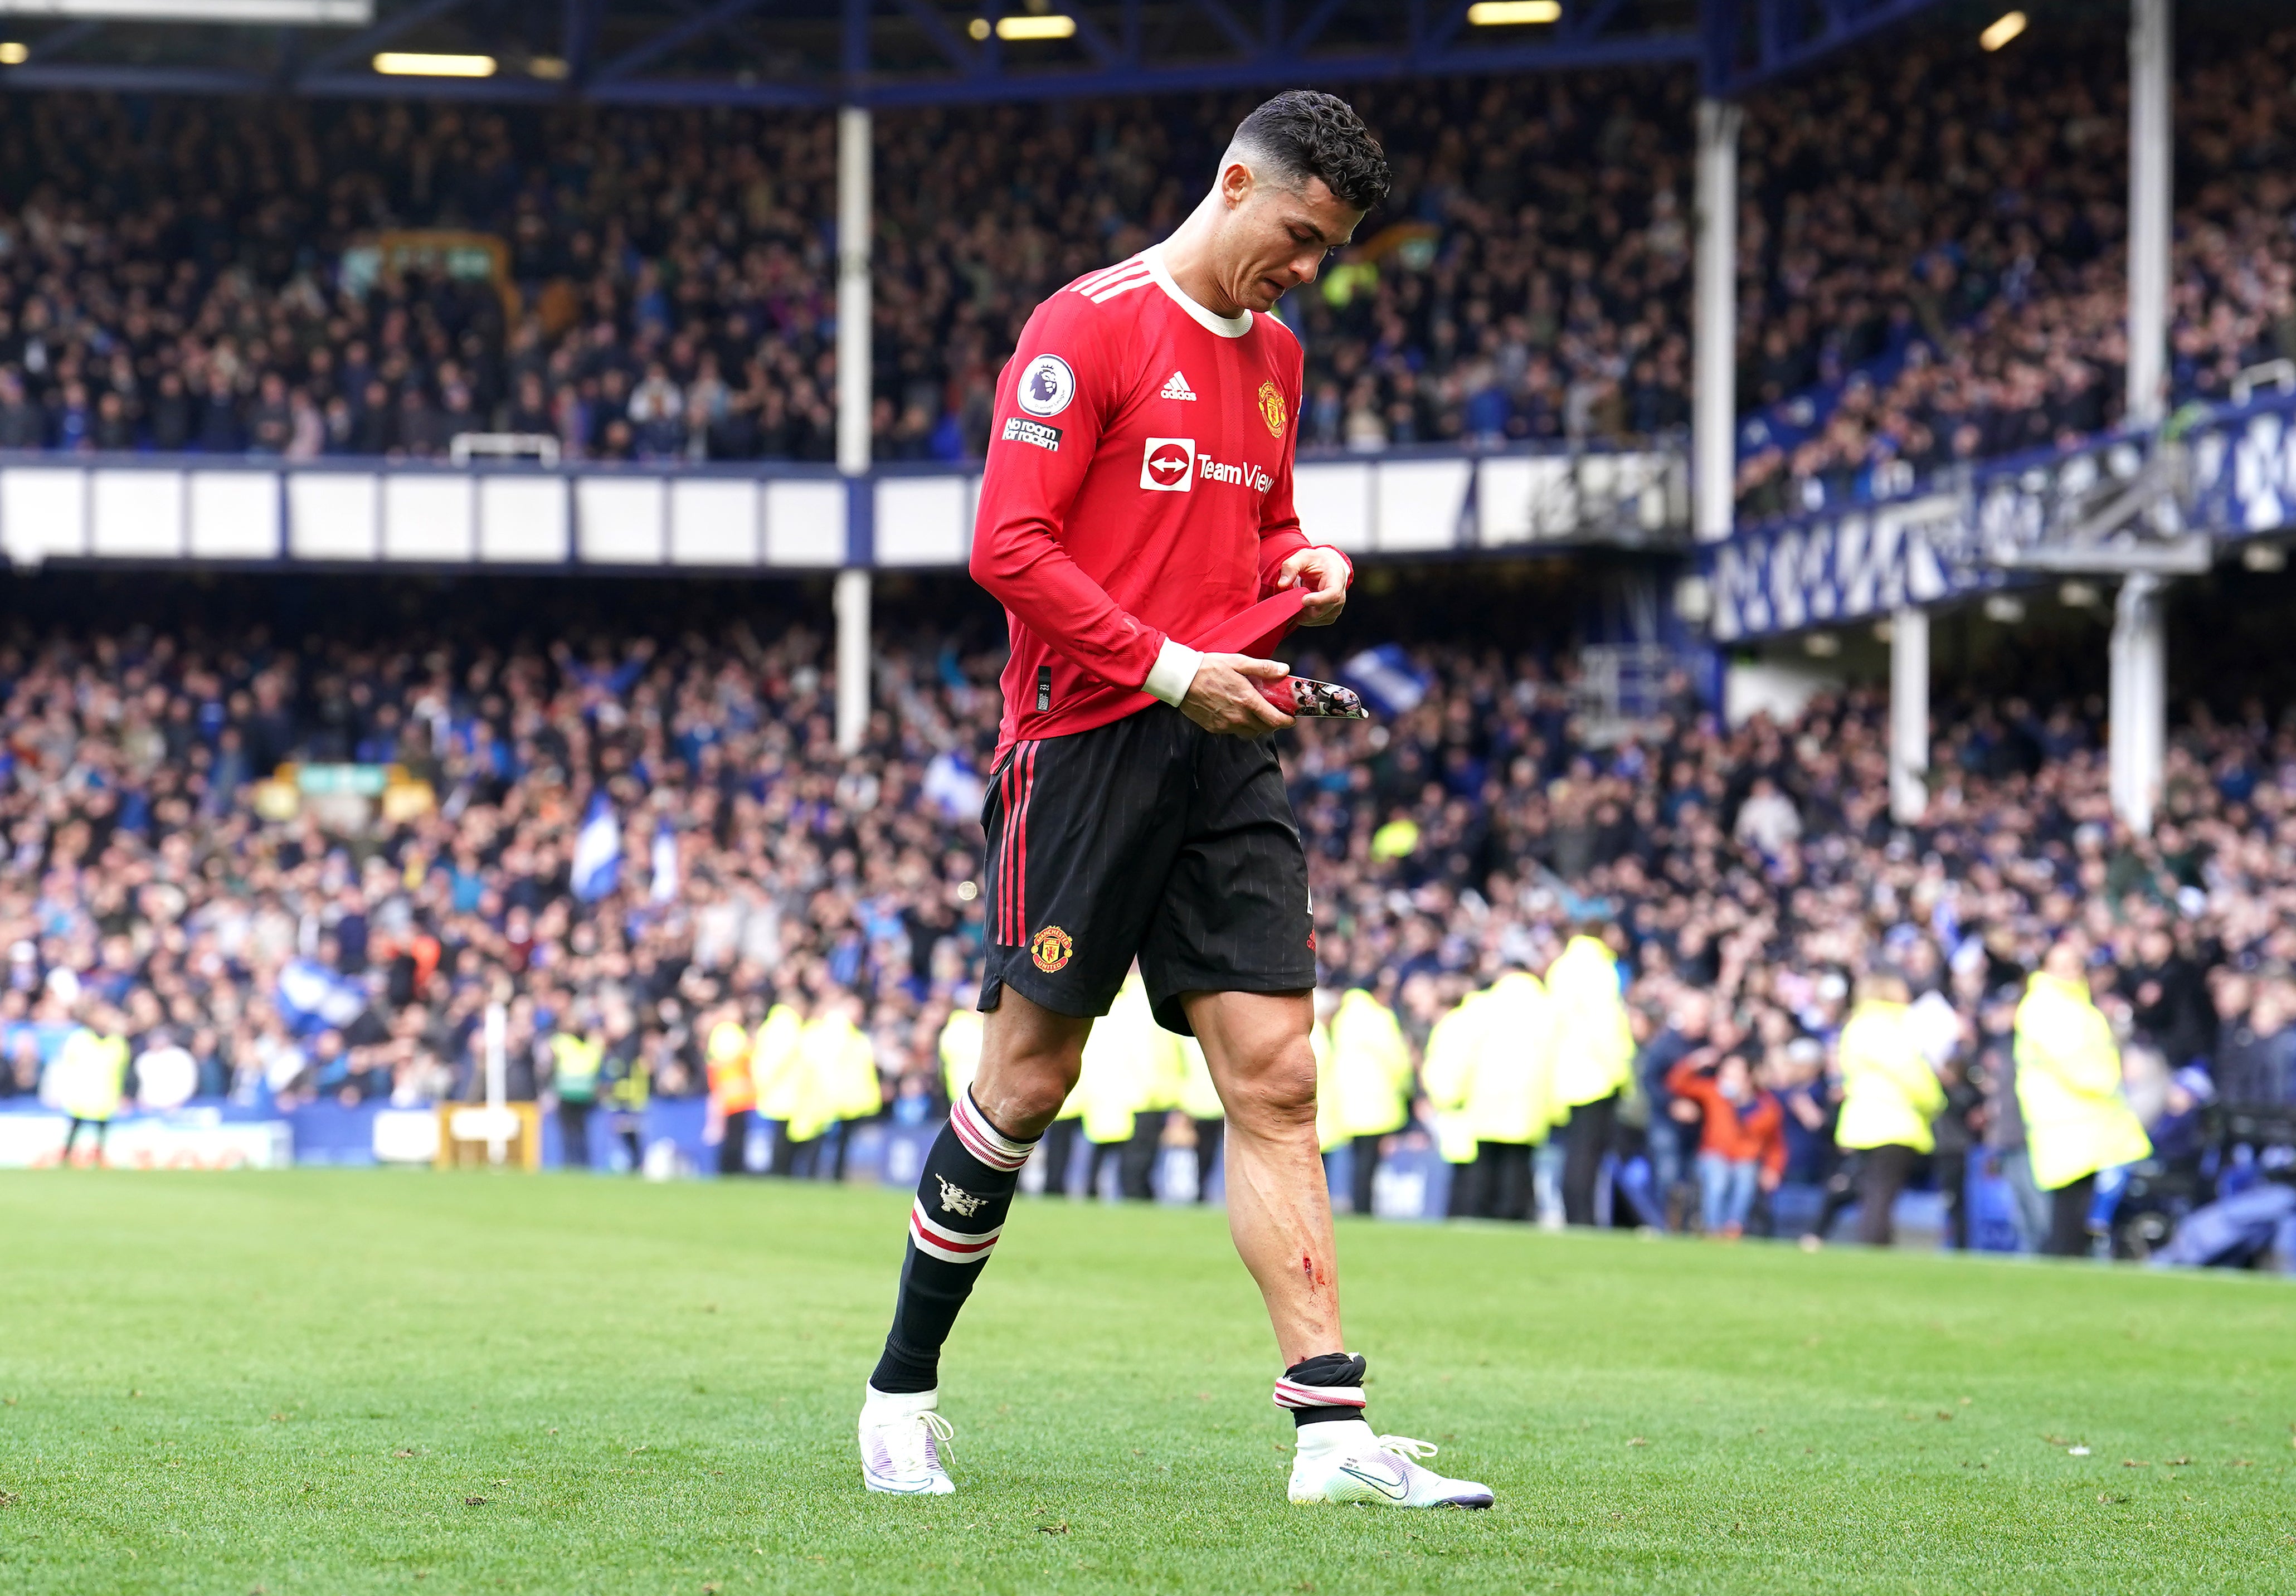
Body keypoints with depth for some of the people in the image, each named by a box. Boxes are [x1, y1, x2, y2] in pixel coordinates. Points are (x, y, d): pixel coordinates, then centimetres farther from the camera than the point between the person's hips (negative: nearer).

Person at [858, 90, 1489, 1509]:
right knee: (1030, 1077, -2)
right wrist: (1170, 670, -17)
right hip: (1087, 740, -7)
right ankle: (903, 1392, 15)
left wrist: (1305, 568, 7)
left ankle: (1333, 1431, -8)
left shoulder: (1274, 353, 17)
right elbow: (1010, 548, -13)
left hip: (1224, 753, 7)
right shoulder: (1089, 327, -7)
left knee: (1276, 1076, -3)